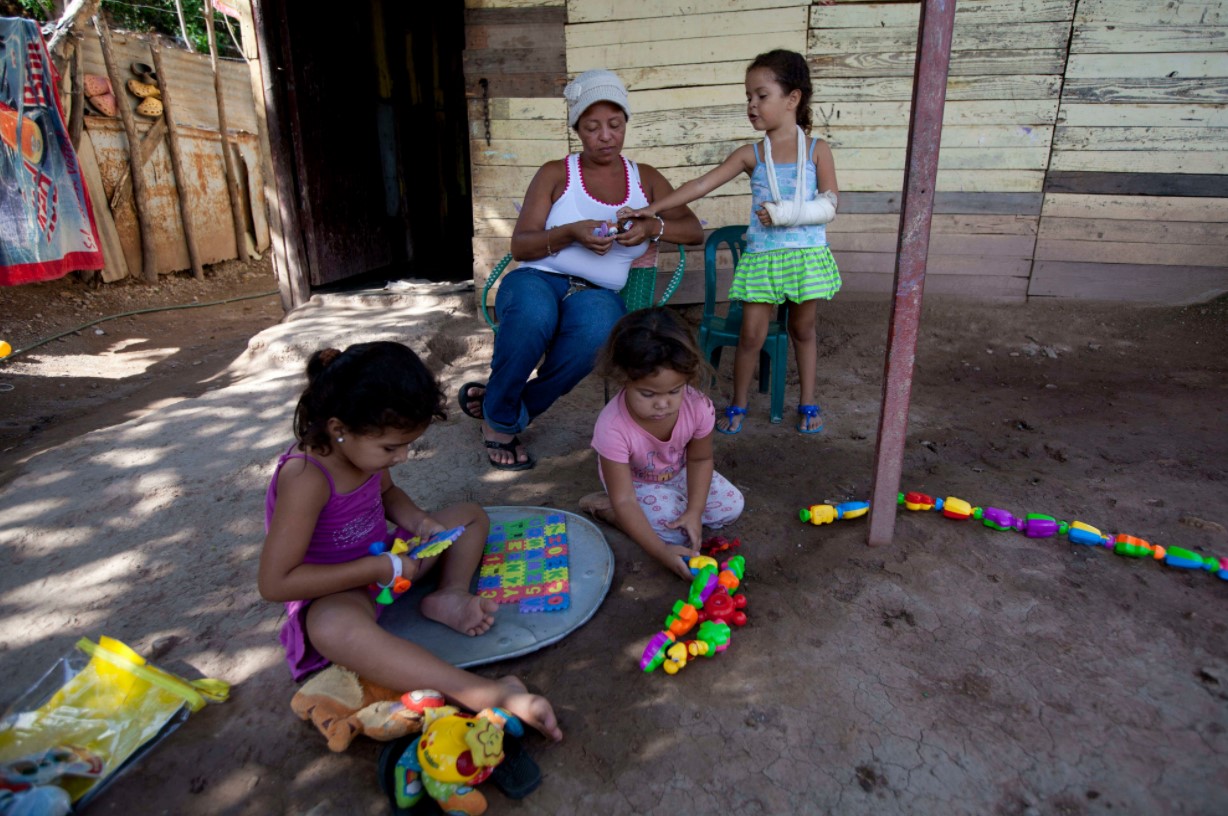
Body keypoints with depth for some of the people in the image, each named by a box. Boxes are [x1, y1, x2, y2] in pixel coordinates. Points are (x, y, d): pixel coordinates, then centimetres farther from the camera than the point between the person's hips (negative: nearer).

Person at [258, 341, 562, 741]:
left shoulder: (362, 447, -7)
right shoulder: (307, 479, -30)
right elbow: (274, 582, -30)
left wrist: (420, 523, -7)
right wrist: (379, 569, -27)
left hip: (385, 561, 9)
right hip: (334, 593, -9)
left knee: (469, 515, 12)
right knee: (334, 629, -45)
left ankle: (450, 595, -18)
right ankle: (487, 695, -52)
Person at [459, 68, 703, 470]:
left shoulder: (645, 179, 19)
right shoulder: (556, 174, 10)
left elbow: (694, 230, 12)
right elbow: (519, 245, 2)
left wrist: (651, 227, -8)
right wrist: (572, 233, -16)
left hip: (598, 293, 2)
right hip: (537, 280, -1)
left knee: (598, 329, -38)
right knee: (534, 316, -41)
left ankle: (505, 408, -16)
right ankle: (500, 416, -12)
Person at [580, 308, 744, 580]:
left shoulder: (699, 408, -31)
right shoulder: (613, 429, -40)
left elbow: (700, 459, -11)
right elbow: (624, 501, -34)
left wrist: (695, 511, -23)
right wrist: (662, 552, -41)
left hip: (678, 473, 5)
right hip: (635, 482, -4)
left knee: (731, 507, -2)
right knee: (675, 531, -22)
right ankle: (602, 506, -3)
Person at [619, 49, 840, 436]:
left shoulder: (817, 150, -1)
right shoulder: (751, 155, 2)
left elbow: (828, 206, -6)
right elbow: (701, 185, -5)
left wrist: (784, 213, -19)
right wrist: (653, 208, -12)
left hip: (805, 256, 0)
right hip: (761, 257, 1)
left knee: (803, 329, 12)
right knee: (751, 334, 0)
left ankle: (808, 403, 27)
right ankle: (738, 405, 18)